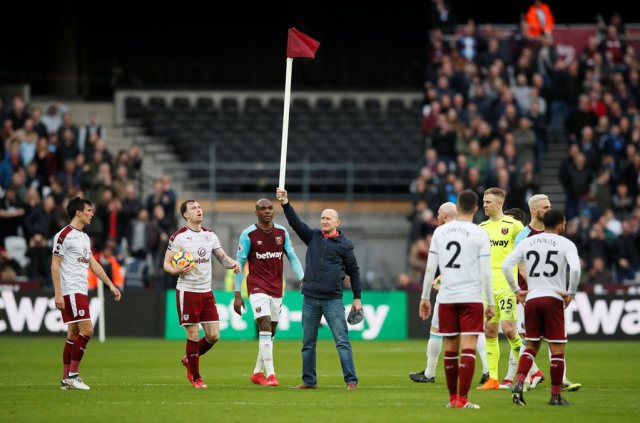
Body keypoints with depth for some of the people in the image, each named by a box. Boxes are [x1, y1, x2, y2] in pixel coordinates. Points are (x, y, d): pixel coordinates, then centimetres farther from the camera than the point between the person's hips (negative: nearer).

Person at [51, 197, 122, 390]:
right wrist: (58, 293, -18)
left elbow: (93, 264, 22)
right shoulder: (64, 235, -10)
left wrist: (111, 285, 19)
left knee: (74, 334, 8)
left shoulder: (84, 237, 17)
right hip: (70, 292, -9)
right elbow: (55, 265, -12)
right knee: (87, 331, -14)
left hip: (81, 291, 9)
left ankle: (66, 379, 10)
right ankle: (72, 375, -10)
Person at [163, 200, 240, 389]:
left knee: (213, 335, 1)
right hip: (187, 291, -5)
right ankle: (195, 377, 10)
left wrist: (232, 263, -9)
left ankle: (189, 360, 27)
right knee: (194, 335, -5)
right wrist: (178, 270, -25)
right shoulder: (178, 237, -6)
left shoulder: (210, 235, 10)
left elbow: (222, 256, 13)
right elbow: (166, 264, -4)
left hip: (206, 291, 5)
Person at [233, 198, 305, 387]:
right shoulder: (248, 234, -6)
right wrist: (237, 295, -4)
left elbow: (292, 258, 10)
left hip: (277, 289, 5)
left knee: (270, 333, 9)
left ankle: (257, 372, 22)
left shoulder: (282, 232, 5)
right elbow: (239, 264, -2)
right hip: (257, 288, -5)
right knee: (265, 328, -17)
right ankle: (270, 374, -20)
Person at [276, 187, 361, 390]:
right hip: (310, 299, 4)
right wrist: (286, 204, -15)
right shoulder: (313, 237, 10)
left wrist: (357, 299, 7)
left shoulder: (344, 244, 2)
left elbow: (353, 271, 7)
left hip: (333, 299, -4)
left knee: (342, 341, -9)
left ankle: (351, 380, -10)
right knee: (308, 342, 9)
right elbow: (296, 223, 0)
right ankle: (309, 380, 17)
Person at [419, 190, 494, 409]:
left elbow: (430, 268, 7)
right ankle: (462, 399, -12)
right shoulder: (480, 235, -5)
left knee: (451, 348, 11)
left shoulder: (440, 232, 5)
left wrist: (425, 297, 15)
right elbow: (485, 273, -7)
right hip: (471, 298, -4)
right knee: (468, 348, -5)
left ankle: (453, 398, 17)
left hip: (446, 298, 4)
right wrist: (490, 303, 0)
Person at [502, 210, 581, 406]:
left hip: (531, 299, 4)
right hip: (553, 299, -4)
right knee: (557, 349, 4)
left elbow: (506, 265, 3)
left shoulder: (527, 242, 10)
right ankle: (556, 396, 6)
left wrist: (516, 290, 11)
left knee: (531, 345, 15)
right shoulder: (566, 244, -1)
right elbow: (575, 268, -18)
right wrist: (571, 292, -4)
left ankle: (519, 383, -5)